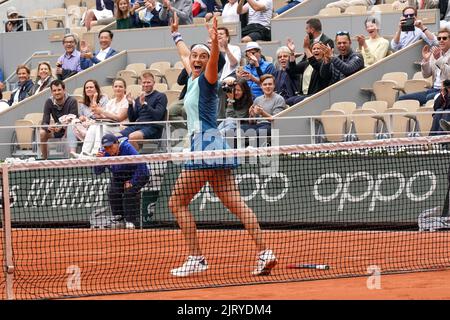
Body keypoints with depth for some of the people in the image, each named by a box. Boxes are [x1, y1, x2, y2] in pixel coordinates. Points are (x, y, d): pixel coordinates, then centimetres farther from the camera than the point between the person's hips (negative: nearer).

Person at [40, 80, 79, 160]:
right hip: (57, 129, 4)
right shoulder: (49, 102, -8)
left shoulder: (72, 101, -19)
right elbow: (44, 122, -13)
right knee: (42, 133, -23)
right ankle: (44, 158, -9)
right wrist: (48, 127, -39)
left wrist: (61, 126, -46)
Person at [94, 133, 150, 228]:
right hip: (119, 177, 5)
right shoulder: (105, 152, -15)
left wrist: (132, 182, -26)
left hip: (137, 174, -5)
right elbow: (98, 171, -14)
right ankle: (120, 218, 1)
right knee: (113, 193, -18)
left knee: (129, 192, -28)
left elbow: (141, 165, -29)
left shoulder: (127, 148, -30)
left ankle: (131, 221, -17)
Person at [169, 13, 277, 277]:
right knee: (235, 203, -1)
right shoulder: (192, 79, 18)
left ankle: (197, 259, -5)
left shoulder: (205, 80, -4)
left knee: (178, 202, -3)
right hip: (209, 147, 9)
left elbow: (213, 62, -28)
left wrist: (215, 44, -46)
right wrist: (176, 34, 54)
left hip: (206, 144, -9)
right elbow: (185, 54, 40)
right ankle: (264, 252, -11)